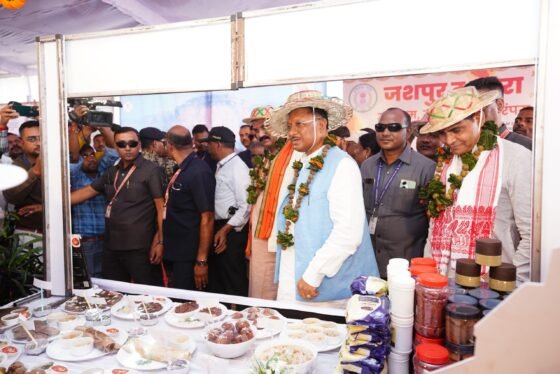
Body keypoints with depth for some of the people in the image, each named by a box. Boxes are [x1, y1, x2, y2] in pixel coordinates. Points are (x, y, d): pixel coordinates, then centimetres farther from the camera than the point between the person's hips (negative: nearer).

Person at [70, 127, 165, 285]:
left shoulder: (152, 170, -7)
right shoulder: (111, 172, 13)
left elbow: (161, 208, -10)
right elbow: (87, 192, 20)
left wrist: (159, 242, -15)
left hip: (138, 247, -6)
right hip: (111, 246, 7)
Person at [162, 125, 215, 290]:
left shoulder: (199, 172, -19)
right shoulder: (181, 170, 8)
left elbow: (207, 218, -21)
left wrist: (202, 260, -20)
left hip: (189, 257, -9)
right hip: (174, 253, 9)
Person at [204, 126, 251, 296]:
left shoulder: (238, 167, -15)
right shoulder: (221, 166, 12)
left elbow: (246, 206, -19)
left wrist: (225, 230, -18)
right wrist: (219, 229, 9)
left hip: (231, 231, -9)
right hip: (218, 228, 9)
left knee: (233, 282, 2)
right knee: (217, 279, 19)